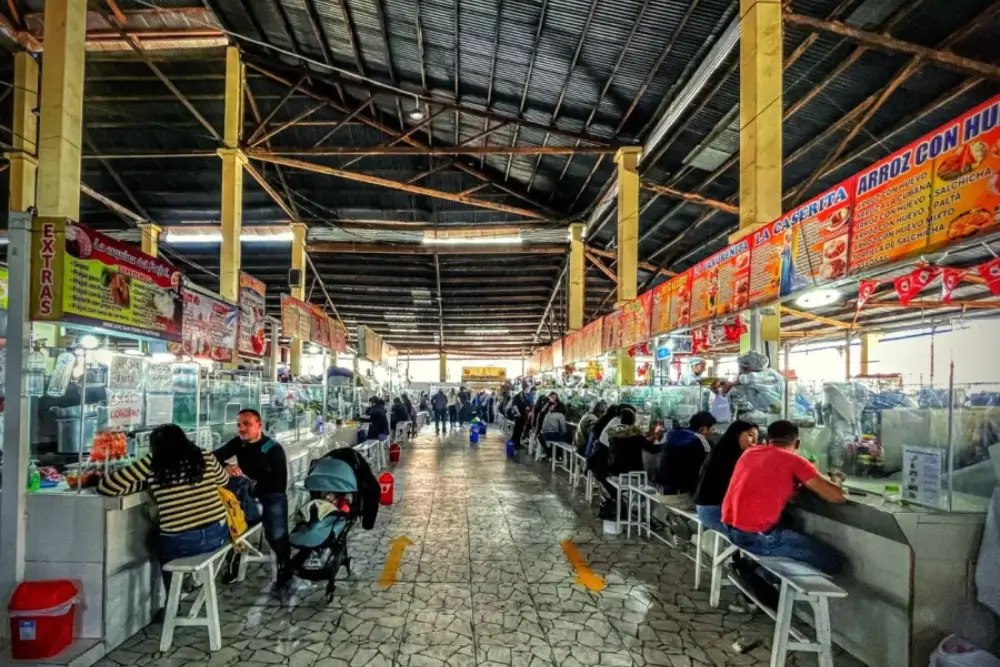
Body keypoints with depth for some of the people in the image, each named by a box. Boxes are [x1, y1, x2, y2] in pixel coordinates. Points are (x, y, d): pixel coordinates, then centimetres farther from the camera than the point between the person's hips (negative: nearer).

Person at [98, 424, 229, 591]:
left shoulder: (151, 465, -7)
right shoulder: (205, 457, 1)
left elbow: (106, 487, -2)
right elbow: (223, 480, 19)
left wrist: (148, 483, 5)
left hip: (178, 544, -3)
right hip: (217, 535, 3)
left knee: (163, 547, 33)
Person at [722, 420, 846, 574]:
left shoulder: (749, 453, 15)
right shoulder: (795, 461, -3)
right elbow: (837, 496, -3)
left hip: (730, 527, 8)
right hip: (757, 536, -8)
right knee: (832, 560, 2)